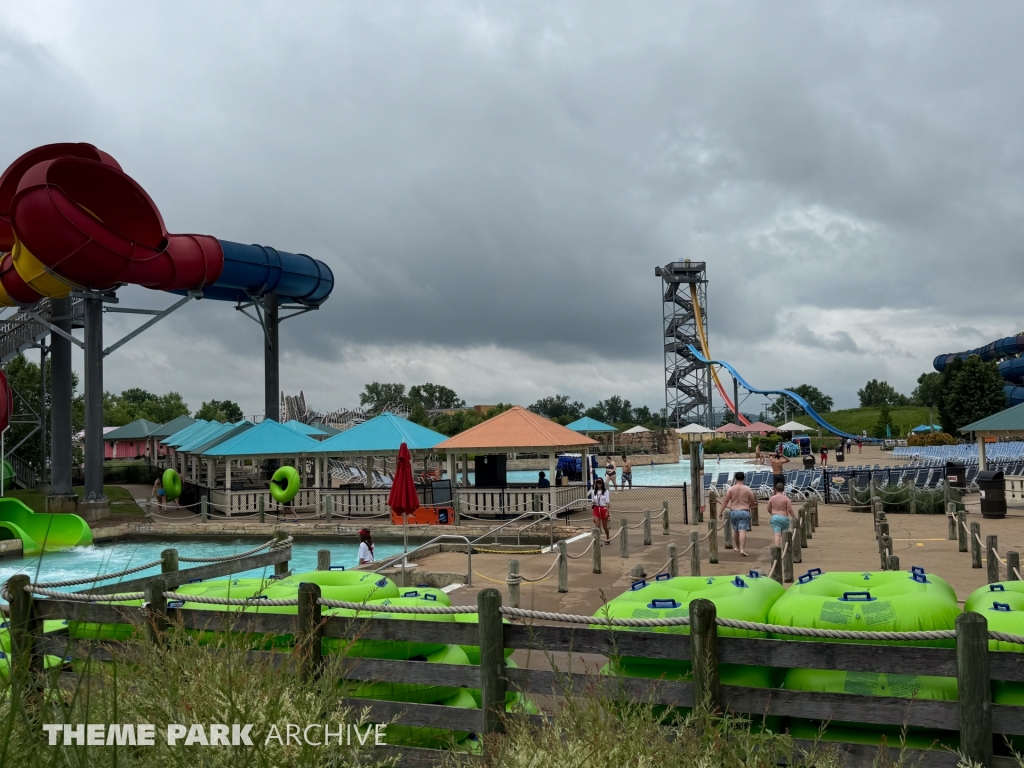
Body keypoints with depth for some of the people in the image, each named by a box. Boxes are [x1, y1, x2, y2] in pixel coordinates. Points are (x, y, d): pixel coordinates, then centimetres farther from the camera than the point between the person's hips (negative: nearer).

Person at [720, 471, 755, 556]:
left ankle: (737, 547, 32)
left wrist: (721, 512, -1)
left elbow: (725, 501, -6)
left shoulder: (731, 489, -2)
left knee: (735, 530, 18)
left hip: (733, 512, 2)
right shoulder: (748, 490, 0)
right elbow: (753, 502, 7)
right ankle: (742, 549, -21)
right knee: (742, 531, -9)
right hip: (744, 512, -2)